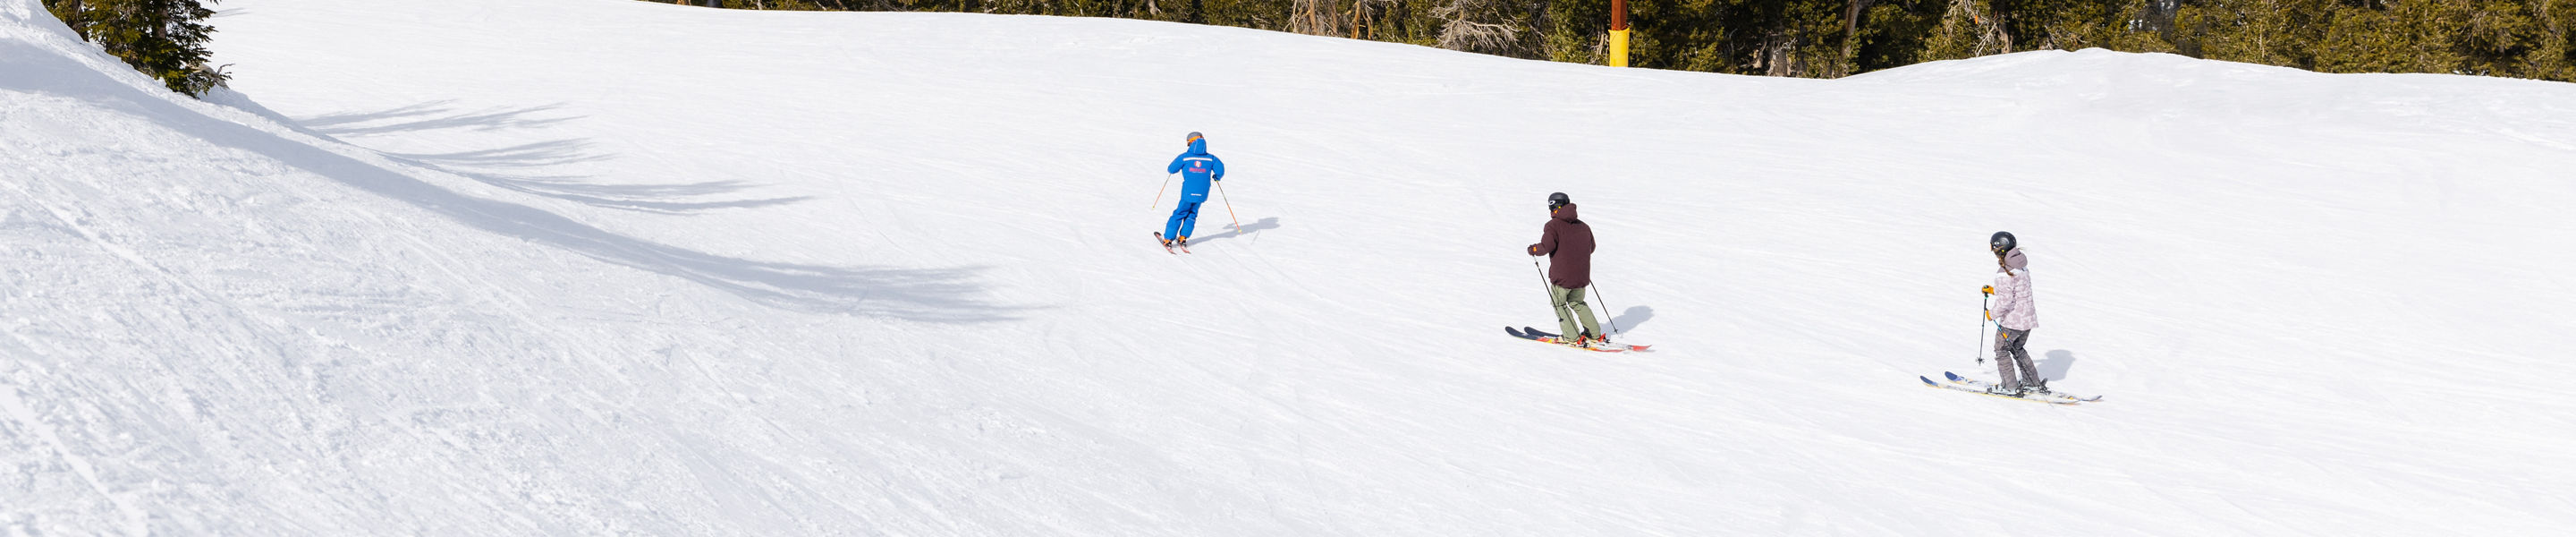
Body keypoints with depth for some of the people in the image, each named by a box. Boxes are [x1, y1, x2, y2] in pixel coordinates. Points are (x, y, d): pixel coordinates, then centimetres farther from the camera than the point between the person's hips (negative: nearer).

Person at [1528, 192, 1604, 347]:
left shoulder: (1553, 225, -10)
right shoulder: (1583, 226, 10)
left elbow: (1547, 246, -21)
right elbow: (1591, 247, 18)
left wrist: (1534, 249, -2)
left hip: (1562, 276, -6)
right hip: (1581, 276, 6)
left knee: (1559, 303, 13)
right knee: (1577, 303, 25)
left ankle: (1573, 338, 6)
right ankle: (1595, 335, 21)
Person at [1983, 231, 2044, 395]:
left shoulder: (2004, 275, -22)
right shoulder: (2023, 267, 6)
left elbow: (2006, 300, -24)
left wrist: (1992, 313, -9)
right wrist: (1994, 290, 23)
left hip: (2012, 320, -8)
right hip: (2028, 318, 8)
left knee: (2001, 350, 9)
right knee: (2018, 349, 25)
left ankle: (2011, 387, 9)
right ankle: (2034, 383, 28)